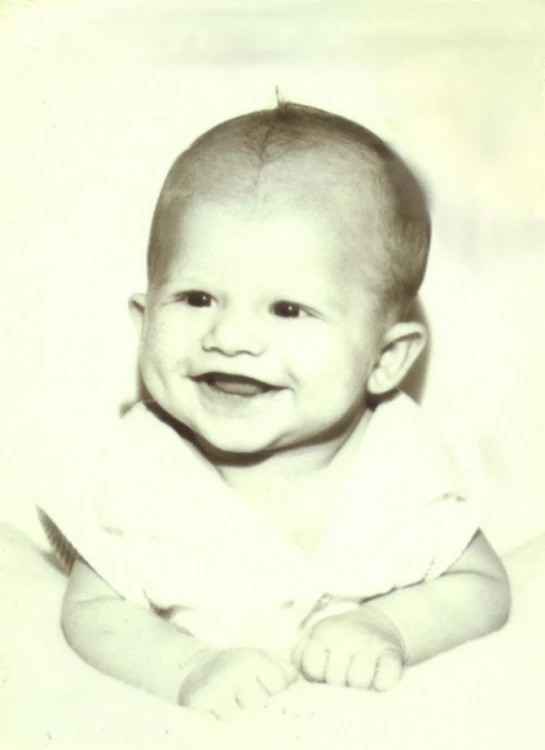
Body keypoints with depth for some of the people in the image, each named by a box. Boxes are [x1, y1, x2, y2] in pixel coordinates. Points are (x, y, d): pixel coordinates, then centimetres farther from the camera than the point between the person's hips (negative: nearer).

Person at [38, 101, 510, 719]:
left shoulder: (403, 464, -13)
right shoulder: (144, 467, -15)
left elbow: (485, 588, -3)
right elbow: (92, 611, -8)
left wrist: (390, 627, -21)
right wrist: (190, 667, -25)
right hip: (195, 734, 0)